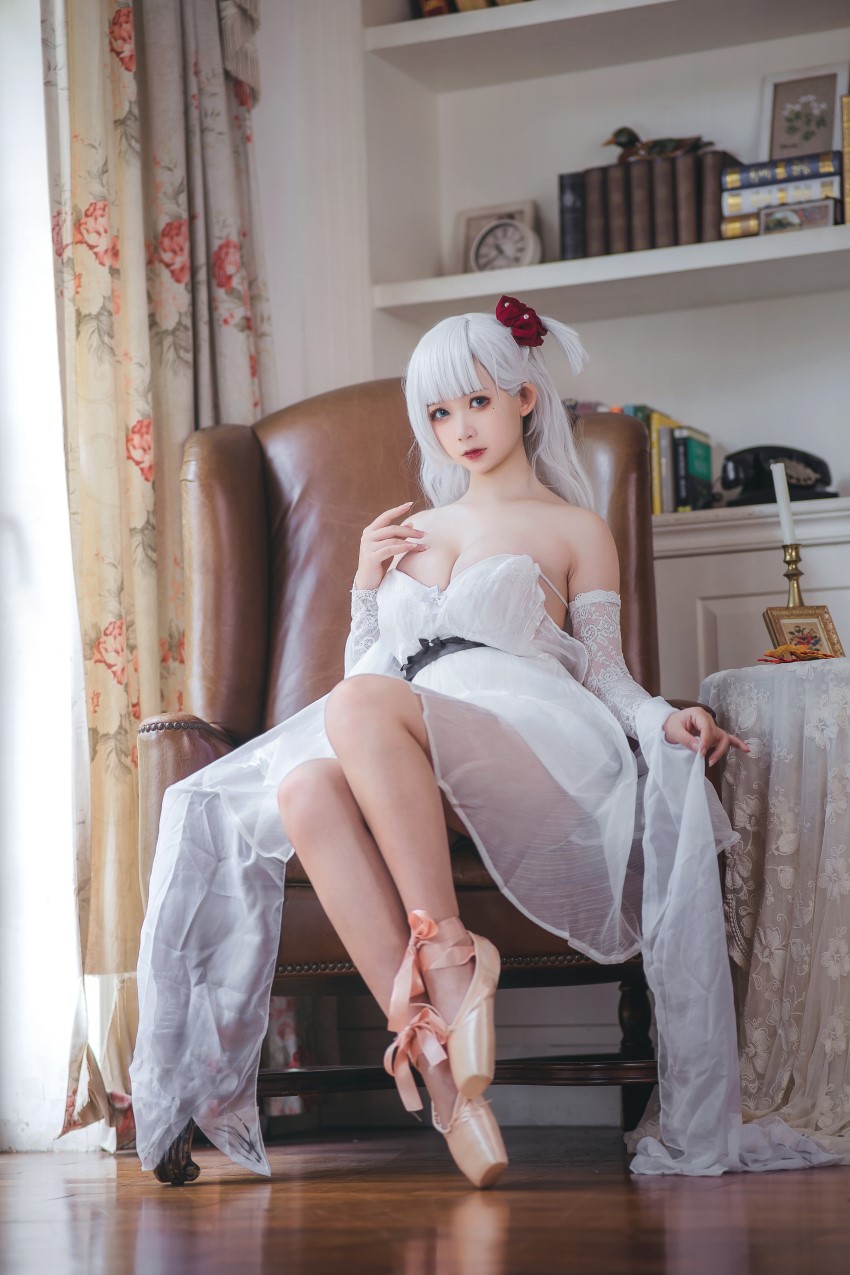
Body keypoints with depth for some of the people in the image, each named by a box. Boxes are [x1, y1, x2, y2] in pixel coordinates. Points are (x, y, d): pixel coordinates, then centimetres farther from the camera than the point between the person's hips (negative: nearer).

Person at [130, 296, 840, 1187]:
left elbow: (606, 672, 12)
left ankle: (445, 947, -36)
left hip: (522, 738, -4)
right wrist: (367, 584, 19)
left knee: (365, 705, -38)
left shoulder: (574, 530, 23)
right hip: (397, 761, 4)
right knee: (304, 791, -36)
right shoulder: (408, 532, 35)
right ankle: (436, 1059, -44)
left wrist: (663, 719, -8)